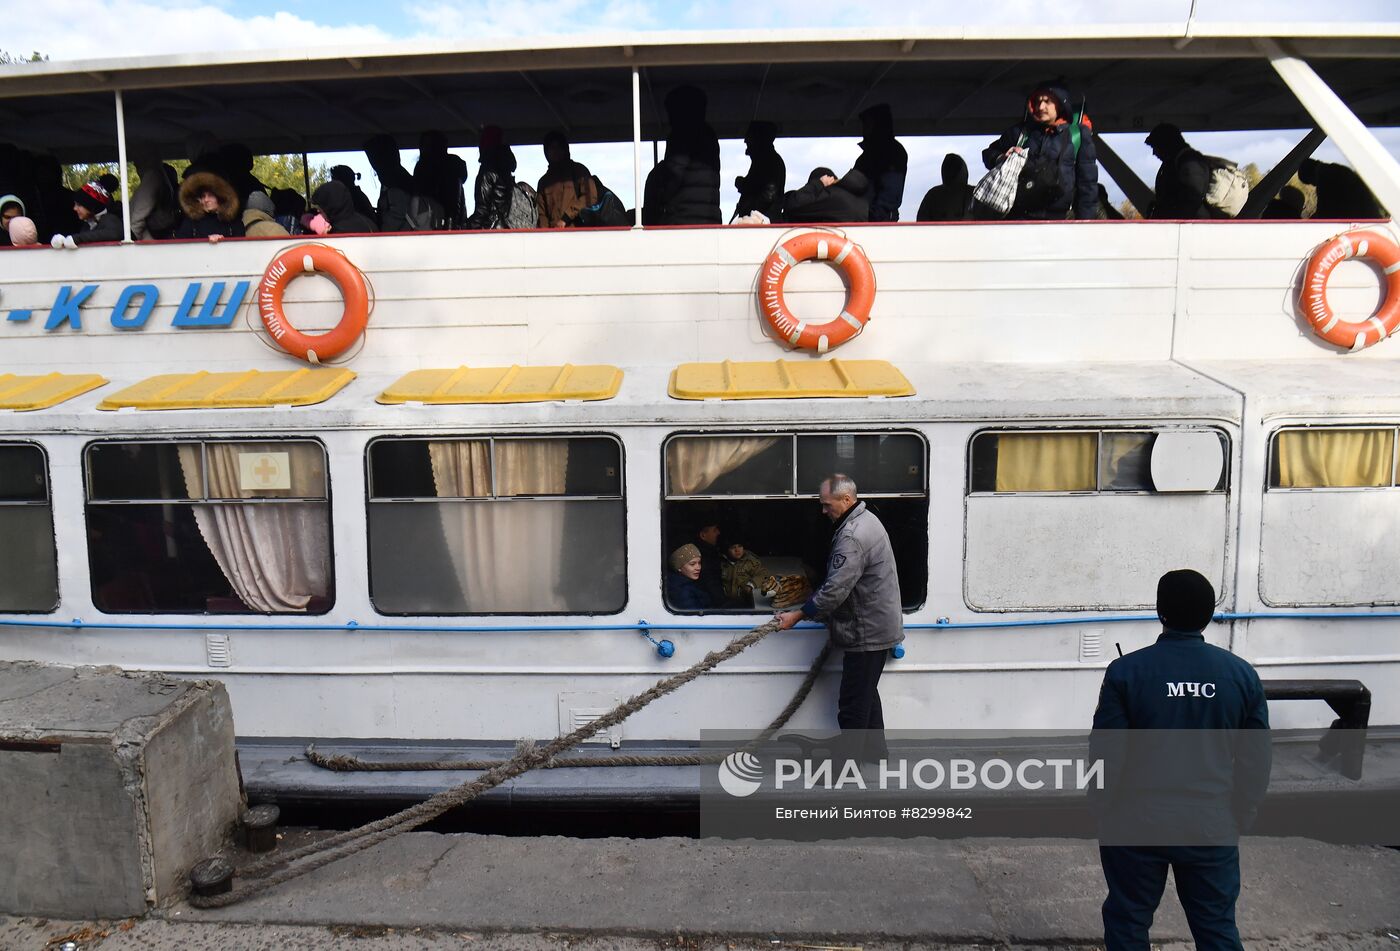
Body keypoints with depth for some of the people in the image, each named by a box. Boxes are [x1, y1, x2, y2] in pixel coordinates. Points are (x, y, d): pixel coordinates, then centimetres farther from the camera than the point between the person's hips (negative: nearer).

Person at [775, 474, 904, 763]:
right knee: (867, 693, 21)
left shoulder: (852, 536, -24)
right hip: (878, 626, 11)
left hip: (867, 630, -11)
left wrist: (798, 615, -20)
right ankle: (876, 753, 33)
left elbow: (836, 589, -27)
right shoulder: (865, 520, 11)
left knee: (852, 703, -4)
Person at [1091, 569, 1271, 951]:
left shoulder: (1126, 670, -12)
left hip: (1137, 823, -2)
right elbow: (1256, 761, 3)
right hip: (1212, 826, 2)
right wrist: (1240, 819, 15)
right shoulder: (1241, 674, -3)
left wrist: (1104, 810, 6)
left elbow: (1106, 754, -9)